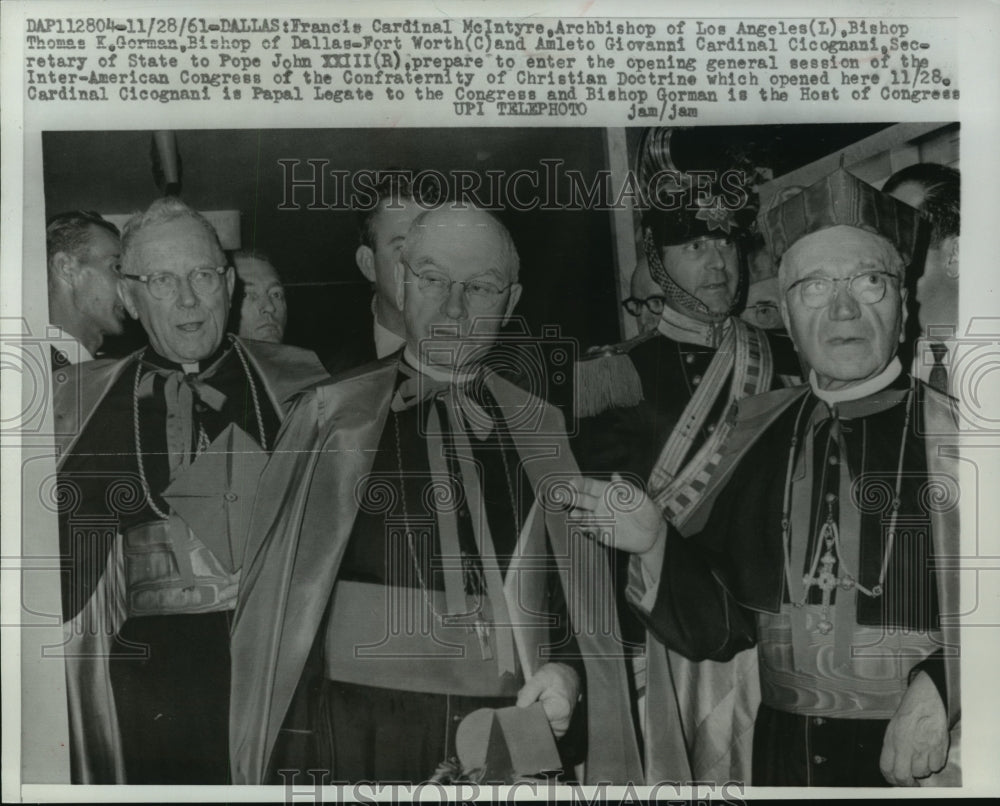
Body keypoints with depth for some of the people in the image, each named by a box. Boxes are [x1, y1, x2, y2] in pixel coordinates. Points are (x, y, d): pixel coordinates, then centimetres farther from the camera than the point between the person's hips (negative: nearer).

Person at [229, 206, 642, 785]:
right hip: (365, 734, -2)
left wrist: (567, 671, -7)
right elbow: (280, 594, -2)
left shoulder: (541, 428, 4)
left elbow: (579, 582, 9)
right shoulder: (333, 416, -2)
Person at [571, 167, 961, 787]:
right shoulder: (760, 435, 2)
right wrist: (654, 544, -9)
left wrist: (939, 689, -23)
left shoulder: (949, 432, -10)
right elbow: (720, 624, 4)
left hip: (926, 760, -3)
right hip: (784, 754, 3)